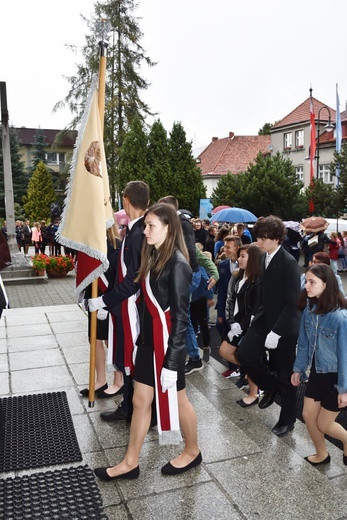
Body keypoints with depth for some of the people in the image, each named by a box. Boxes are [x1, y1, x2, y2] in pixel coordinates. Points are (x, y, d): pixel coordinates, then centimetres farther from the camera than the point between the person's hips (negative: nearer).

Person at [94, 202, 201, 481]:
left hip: (167, 342, -8)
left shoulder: (177, 264, -20)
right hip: (149, 339, 8)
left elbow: (181, 316, -19)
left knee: (176, 400, 13)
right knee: (141, 401, 16)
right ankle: (130, 462, 31)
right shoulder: (153, 256, 5)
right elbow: (148, 300, 8)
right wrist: (143, 338, 11)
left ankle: (192, 452, 38)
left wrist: (171, 361, -19)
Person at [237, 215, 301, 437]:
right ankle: (270, 385, 24)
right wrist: (258, 316, 4)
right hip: (266, 318, 7)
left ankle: (287, 419, 27)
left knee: (285, 374, 6)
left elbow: (292, 302, -22)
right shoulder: (264, 259, 3)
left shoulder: (289, 263, -21)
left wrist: (276, 332, -23)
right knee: (245, 353, -4)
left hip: (284, 325, -7)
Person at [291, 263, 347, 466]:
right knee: (308, 415, 13)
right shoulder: (310, 309, -9)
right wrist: (298, 368, 8)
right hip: (317, 373, 6)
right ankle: (322, 454, 37)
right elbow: (304, 343, 3)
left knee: (324, 424, 8)